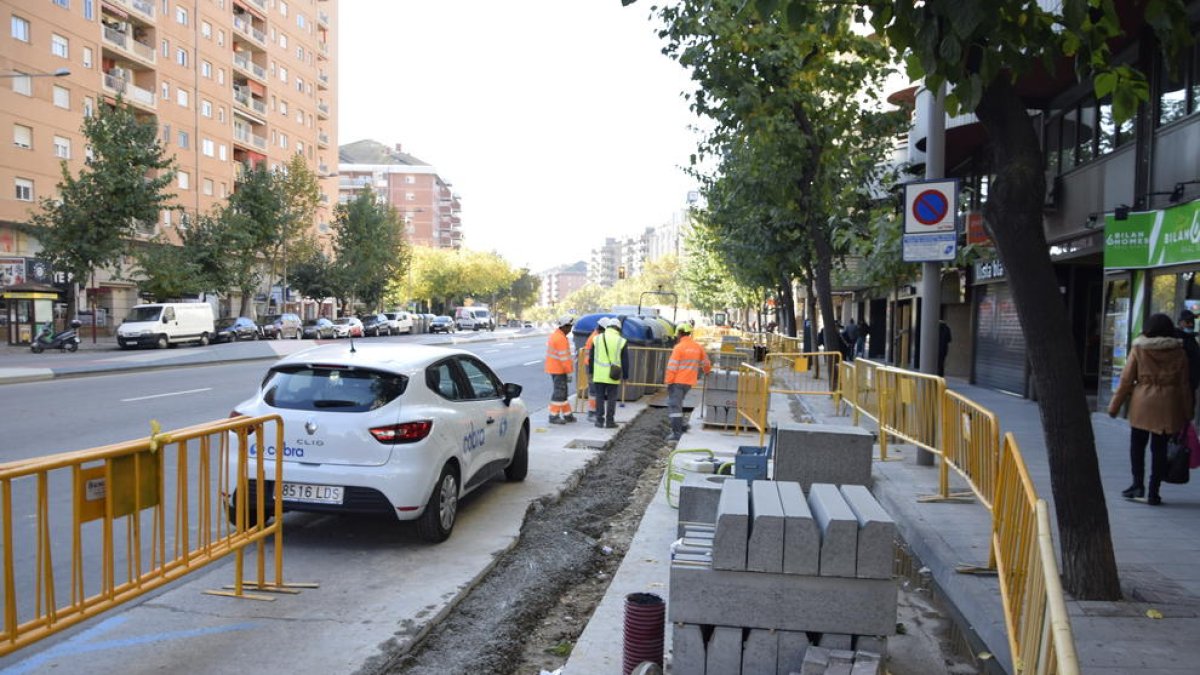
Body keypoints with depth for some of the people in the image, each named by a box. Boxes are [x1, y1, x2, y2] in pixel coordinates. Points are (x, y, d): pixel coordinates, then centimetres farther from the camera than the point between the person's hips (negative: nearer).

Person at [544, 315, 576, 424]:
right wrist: (569, 373, -18)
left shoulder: (555, 335, 12)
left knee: (562, 392, 15)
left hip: (554, 369, 10)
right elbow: (564, 357, -22)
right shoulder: (561, 338, -21)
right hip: (558, 370, -10)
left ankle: (567, 414, 22)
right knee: (559, 393, -5)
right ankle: (554, 416, -1)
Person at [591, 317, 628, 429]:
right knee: (611, 398, 5)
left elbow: (592, 357, 9)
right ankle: (609, 421, 5)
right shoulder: (621, 341, -3)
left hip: (599, 375, 2)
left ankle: (600, 420, 10)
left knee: (599, 397, 8)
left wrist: (591, 372, 17)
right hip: (613, 376, -2)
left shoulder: (597, 338, 3)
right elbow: (624, 361, -1)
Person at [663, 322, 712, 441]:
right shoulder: (698, 347, 8)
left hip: (677, 381, -7)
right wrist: (707, 371, 41)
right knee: (677, 403, 24)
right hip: (689, 382, 7)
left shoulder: (679, 347, -12)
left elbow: (672, 366, -15)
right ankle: (679, 426, 25)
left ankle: (676, 432, -10)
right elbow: (705, 362, 21)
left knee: (674, 405, -4)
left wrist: (668, 381, -11)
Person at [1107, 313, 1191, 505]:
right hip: (1167, 406, 2)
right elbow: (1184, 385, 4)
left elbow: (1126, 381, -3)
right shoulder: (1179, 352, 1)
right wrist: (1187, 414, 11)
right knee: (1159, 448, 7)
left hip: (1142, 403, -1)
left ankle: (1138, 485, 9)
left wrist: (1114, 406, 5)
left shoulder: (1138, 350, -4)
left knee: (1137, 445, 13)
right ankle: (1153, 493, 9)